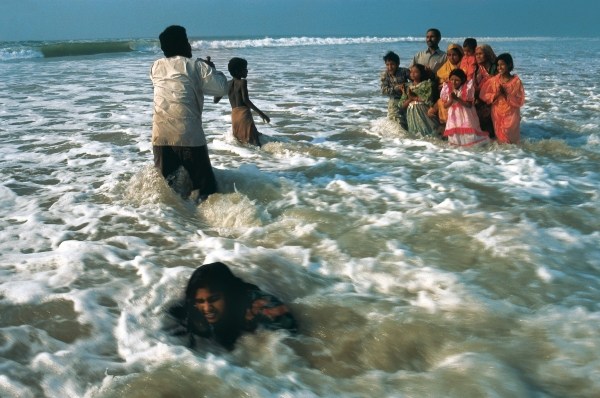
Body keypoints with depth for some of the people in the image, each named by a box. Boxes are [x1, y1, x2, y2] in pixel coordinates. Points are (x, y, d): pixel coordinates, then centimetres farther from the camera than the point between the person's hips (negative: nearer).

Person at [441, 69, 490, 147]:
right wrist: (451, 100, -20)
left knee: (469, 137, -9)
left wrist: (457, 99, -25)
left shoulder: (467, 88, -11)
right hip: (454, 117, 3)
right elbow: (445, 106, 1)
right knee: (454, 136, -1)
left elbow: (469, 105, -16)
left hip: (466, 116, -3)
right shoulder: (447, 88, -2)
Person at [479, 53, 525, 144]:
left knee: (511, 138, 5)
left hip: (511, 115, -2)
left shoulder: (516, 81, -9)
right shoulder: (493, 80, -2)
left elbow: (520, 101, -12)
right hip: (497, 114, 2)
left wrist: (507, 94, -21)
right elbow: (483, 95, -4)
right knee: (499, 137, 10)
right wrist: (496, 94, -18)